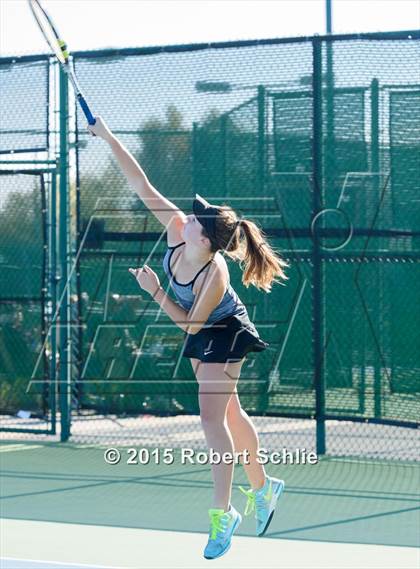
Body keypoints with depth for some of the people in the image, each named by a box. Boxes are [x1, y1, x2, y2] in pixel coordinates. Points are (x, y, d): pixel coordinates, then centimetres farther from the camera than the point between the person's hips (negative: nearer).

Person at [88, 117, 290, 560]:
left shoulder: (214, 277, -37)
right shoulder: (176, 228, -23)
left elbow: (190, 324, -26)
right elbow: (140, 184, -21)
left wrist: (155, 291, -32)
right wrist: (108, 137, -25)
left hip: (223, 333, -8)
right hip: (203, 333, 8)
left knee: (212, 418, -12)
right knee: (228, 413, 18)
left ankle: (222, 514, -9)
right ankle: (262, 487, 34)